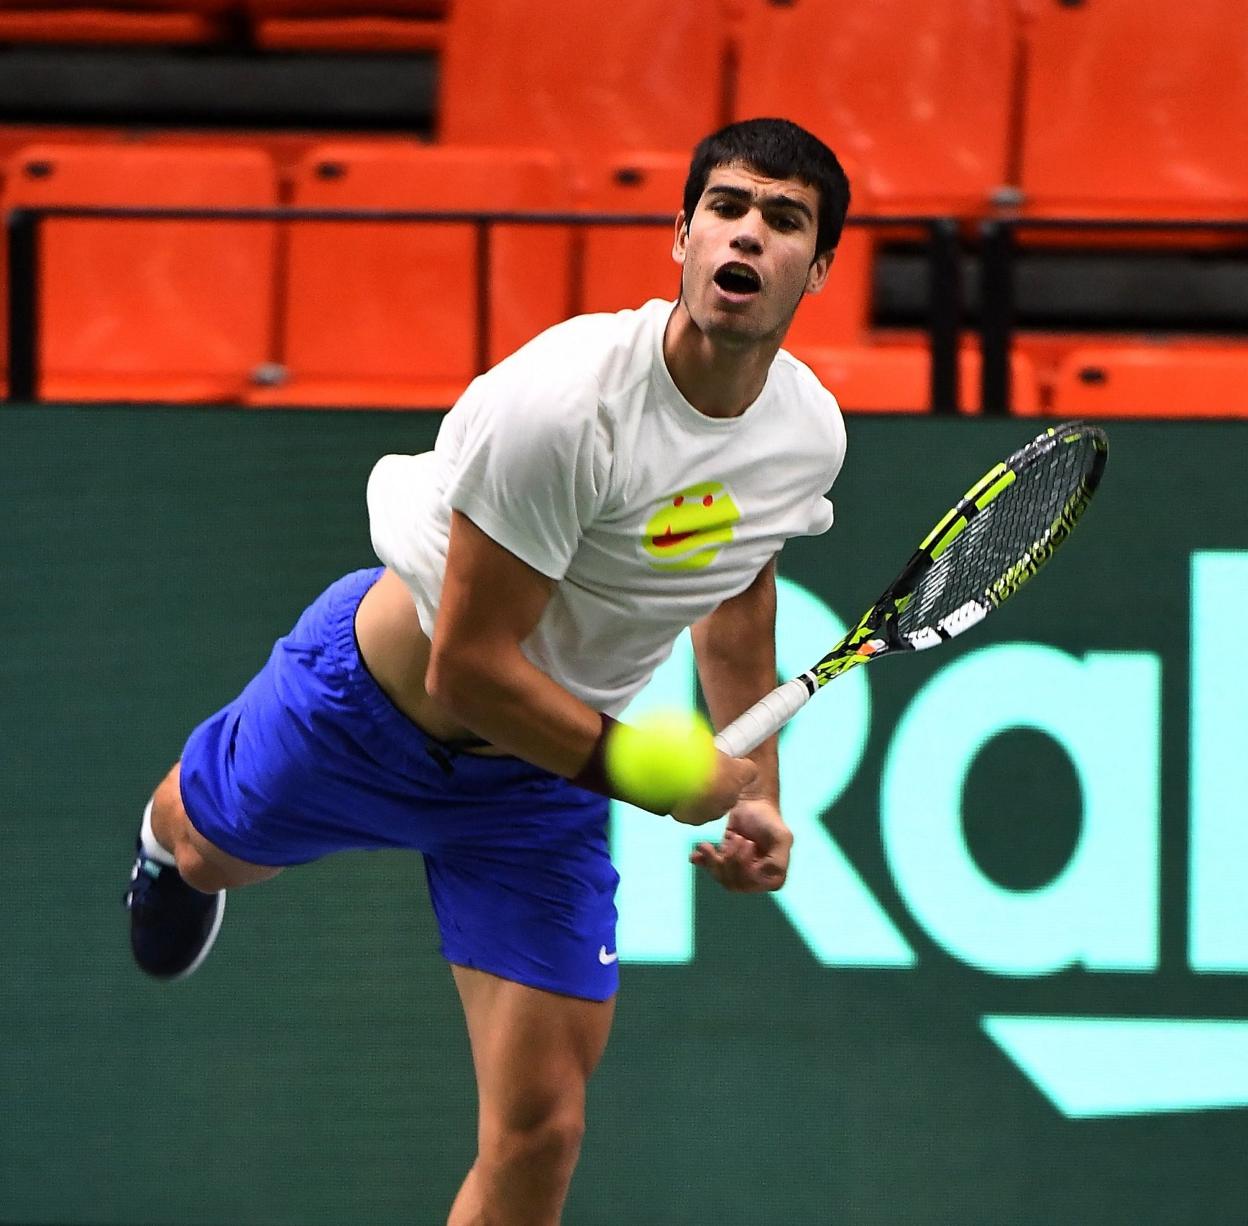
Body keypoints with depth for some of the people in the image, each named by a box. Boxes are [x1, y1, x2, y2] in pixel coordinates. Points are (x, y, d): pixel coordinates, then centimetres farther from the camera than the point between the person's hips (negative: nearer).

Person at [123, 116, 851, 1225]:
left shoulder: (810, 434, -14)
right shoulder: (563, 403, -35)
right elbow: (467, 670, -32)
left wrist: (757, 792, 3)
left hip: (545, 779, 4)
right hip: (369, 705, -3)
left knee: (538, 1134, -7)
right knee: (211, 849, 29)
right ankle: (173, 826, 70)